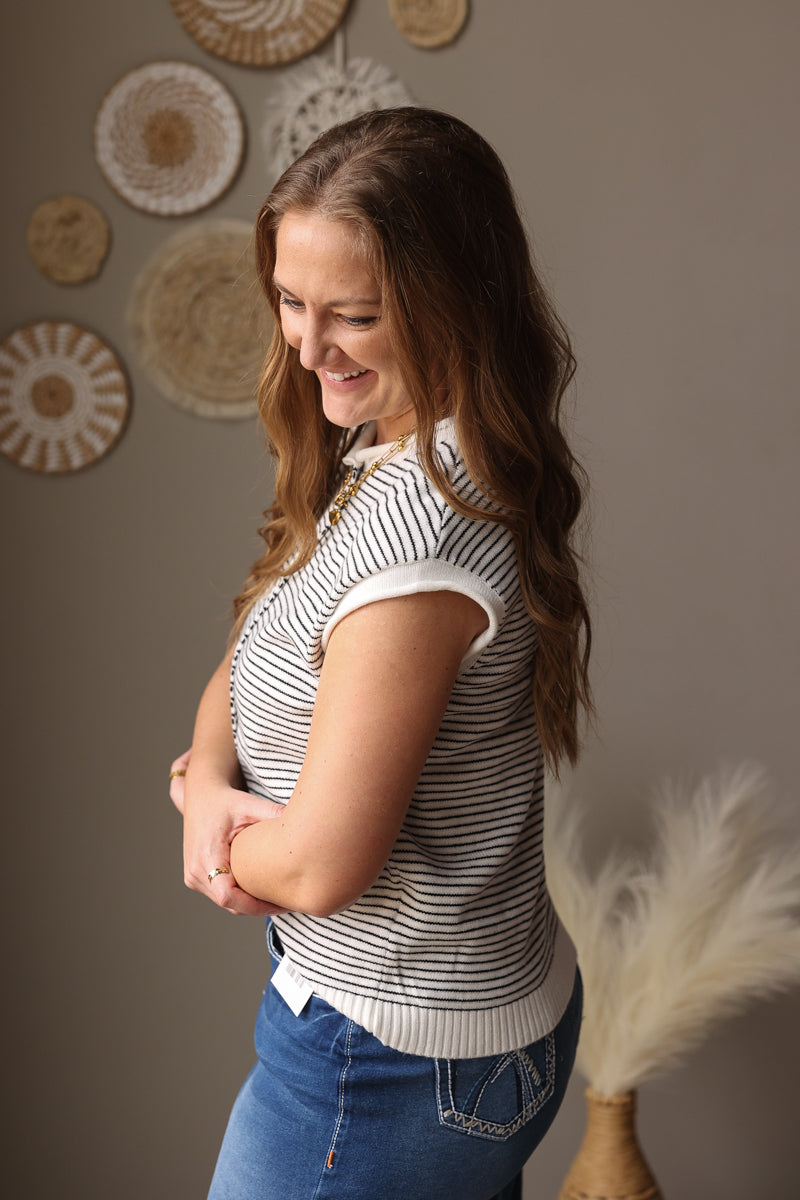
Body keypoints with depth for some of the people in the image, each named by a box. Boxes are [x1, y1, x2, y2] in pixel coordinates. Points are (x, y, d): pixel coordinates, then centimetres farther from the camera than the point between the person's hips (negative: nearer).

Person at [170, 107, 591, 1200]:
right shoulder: (386, 454, 0)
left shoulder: (420, 529, -30)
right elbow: (247, 666, 8)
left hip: (393, 1054, -8)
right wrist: (210, 778, -12)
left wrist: (200, 796, -7)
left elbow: (320, 865, -27)